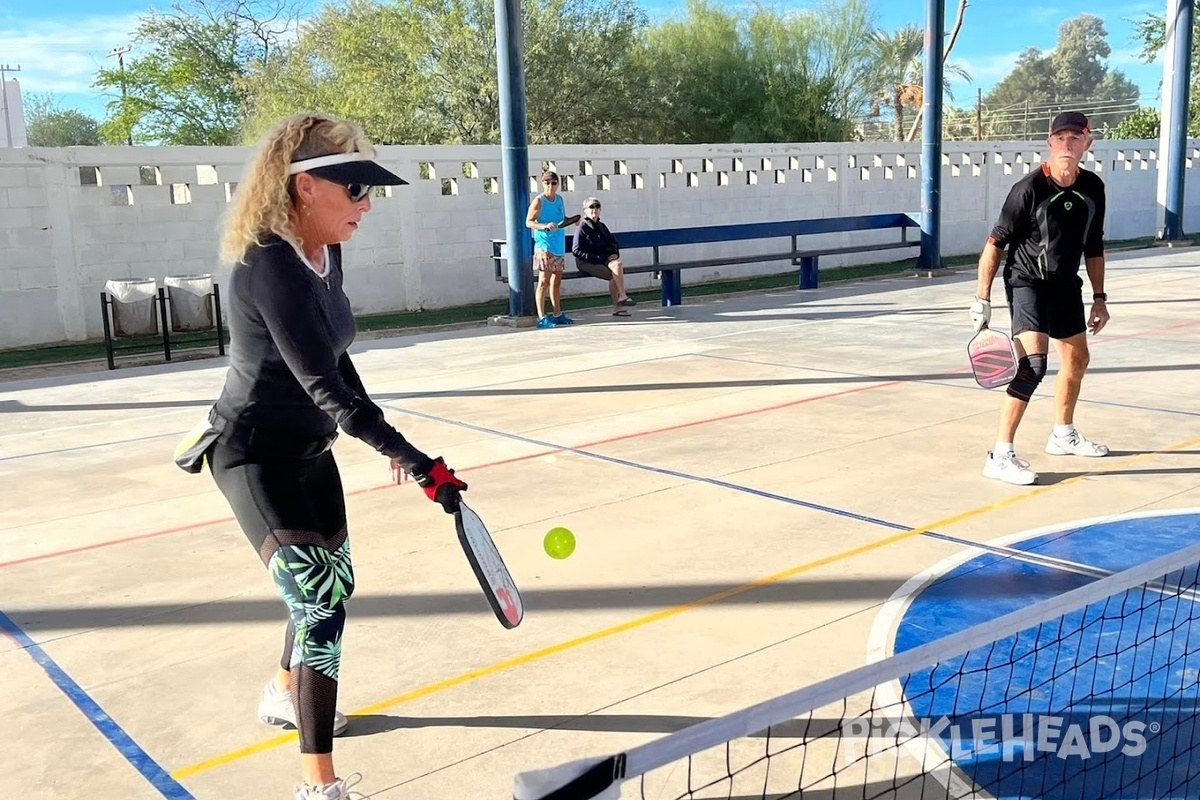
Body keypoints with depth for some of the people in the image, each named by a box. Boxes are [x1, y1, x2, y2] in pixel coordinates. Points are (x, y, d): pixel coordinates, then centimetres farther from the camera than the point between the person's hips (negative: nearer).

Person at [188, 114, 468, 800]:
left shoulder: (325, 254, -1)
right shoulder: (271, 266, -28)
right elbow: (324, 384, -34)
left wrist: (381, 435, 15)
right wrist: (414, 460, -39)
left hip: (308, 447, 9)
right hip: (254, 454, -9)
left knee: (333, 585, 22)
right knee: (319, 603, -15)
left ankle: (285, 695, 48)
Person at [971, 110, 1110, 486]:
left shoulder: (1093, 188, -1)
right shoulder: (1029, 188, -19)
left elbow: (1093, 247, 11)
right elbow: (995, 243, -15)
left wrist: (1099, 297, 12)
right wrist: (982, 299, -18)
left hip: (1066, 284, 8)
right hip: (1027, 282, -8)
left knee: (1077, 359, 21)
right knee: (1032, 364, -23)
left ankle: (1063, 434, 44)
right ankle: (1000, 455, -18)